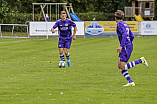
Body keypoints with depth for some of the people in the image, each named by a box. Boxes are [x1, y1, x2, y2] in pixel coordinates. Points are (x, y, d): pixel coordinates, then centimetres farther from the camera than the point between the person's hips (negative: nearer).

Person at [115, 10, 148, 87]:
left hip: (126, 47, -9)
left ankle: (141, 60, -9)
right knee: (120, 66, 7)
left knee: (122, 67, -10)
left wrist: (121, 46, -26)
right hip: (128, 45, 9)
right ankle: (131, 82, 1)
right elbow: (132, 36, 23)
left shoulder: (120, 24, -9)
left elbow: (124, 34, -23)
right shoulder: (125, 25, 19)